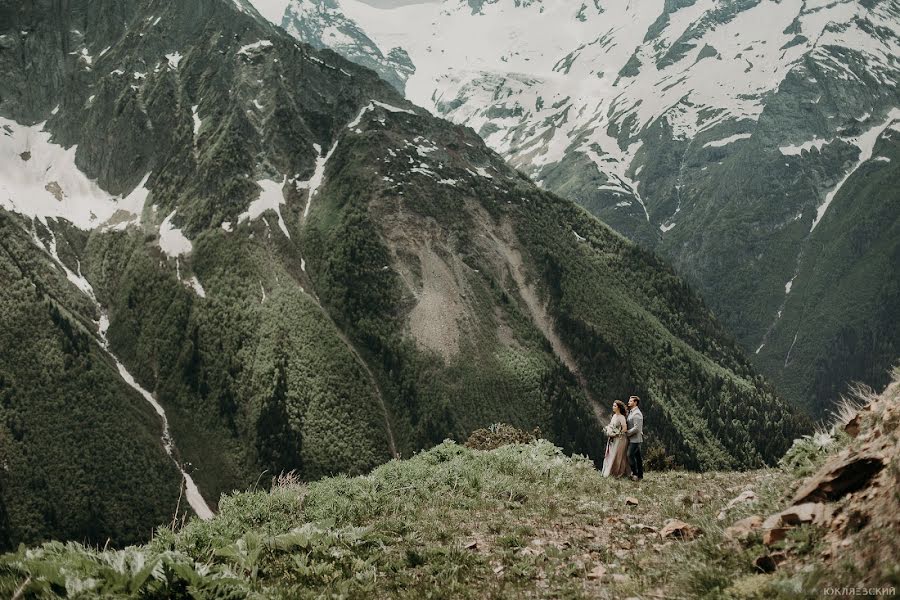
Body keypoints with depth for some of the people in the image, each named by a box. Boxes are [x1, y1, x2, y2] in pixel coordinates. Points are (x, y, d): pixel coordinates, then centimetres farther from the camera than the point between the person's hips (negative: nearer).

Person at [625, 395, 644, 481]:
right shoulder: (631, 412, 15)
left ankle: (635, 474, -9)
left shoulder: (637, 413, -15)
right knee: (637, 457, 10)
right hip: (633, 438, 10)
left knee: (630, 455, -12)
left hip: (635, 438, -10)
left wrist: (627, 433, -15)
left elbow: (636, 428, -21)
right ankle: (640, 475, 13)